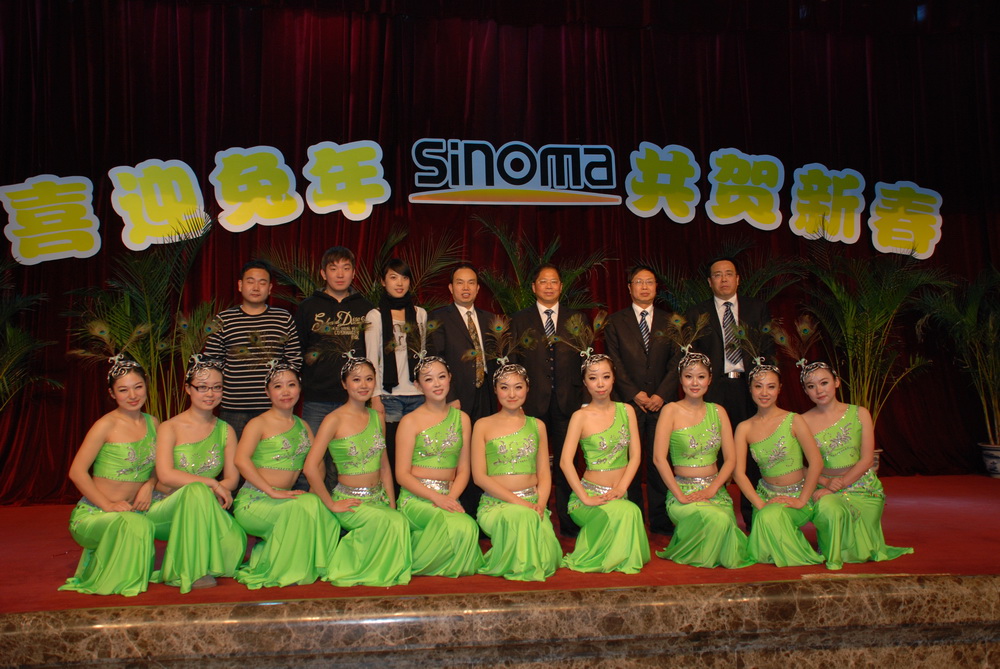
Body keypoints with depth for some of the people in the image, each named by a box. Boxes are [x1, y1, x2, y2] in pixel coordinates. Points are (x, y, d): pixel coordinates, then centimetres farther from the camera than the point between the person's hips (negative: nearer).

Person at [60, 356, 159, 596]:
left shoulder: (151, 423, 6)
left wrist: (149, 485, -4)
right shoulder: (106, 425, -12)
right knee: (132, 524, -32)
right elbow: (77, 471, -13)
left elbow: (157, 466, 18)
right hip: (92, 513, -6)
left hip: (132, 511, 6)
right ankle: (111, 582, -3)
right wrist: (108, 505, -17)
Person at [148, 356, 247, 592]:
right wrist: (211, 484, -21)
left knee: (235, 541, -28)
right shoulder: (170, 428, -5)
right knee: (197, 491, -37)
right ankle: (189, 572, -21)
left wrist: (219, 489, -19)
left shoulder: (225, 431, 7)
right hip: (166, 508, -3)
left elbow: (232, 478, 3)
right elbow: (165, 475, -17)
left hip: (203, 511, 3)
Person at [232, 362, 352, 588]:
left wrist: (316, 492, -7)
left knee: (328, 519, -21)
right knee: (307, 505, -30)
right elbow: (241, 460, -18)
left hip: (284, 499, 5)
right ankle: (284, 572, -11)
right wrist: (272, 491, -22)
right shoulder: (259, 424, -2)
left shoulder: (302, 425, 17)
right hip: (253, 500, -5)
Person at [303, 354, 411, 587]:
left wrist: (392, 504, 4)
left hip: (378, 499, 5)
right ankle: (357, 571, -6)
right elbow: (311, 467, -15)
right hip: (350, 501, -5)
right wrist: (332, 505, -12)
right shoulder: (335, 420, -9)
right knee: (395, 523, -29)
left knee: (400, 520, -26)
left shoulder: (377, 417, 10)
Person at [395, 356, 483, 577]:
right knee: (462, 526, -30)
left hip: (448, 497, 4)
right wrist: (436, 497, -17)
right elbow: (402, 474, -4)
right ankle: (414, 564, -4)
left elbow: (463, 470, 9)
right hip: (416, 498, -4)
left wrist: (451, 497, -10)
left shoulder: (461, 418, 11)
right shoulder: (410, 422, -1)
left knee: (470, 526, -29)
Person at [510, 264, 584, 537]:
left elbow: (585, 359, 8)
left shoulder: (576, 318, 11)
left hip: (567, 401, 1)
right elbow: (513, 362, 7)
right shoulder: (520, 320, 9)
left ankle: (568, 523, 16)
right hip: (533, 402, 0)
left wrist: (583, 396, -1)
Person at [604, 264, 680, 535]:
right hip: (628, 401, -1)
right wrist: (634, 394, -8)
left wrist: (662, 394, -7)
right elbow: (614, 362, 2)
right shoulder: (615, 321, 9)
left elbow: (675, 361, 6)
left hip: (662, 401, 1)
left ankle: (660, 519, 9)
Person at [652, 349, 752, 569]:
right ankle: (687, 549, 2)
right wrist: (680, 495, -16)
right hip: (682, 492, -3)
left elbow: (730, 458, 5)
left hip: (715, 491, 3)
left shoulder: (717, 411, 9)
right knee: (718, 520, -31)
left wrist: (712, 489, -10)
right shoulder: (671, 410, -3)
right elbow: (659, 458, -11)